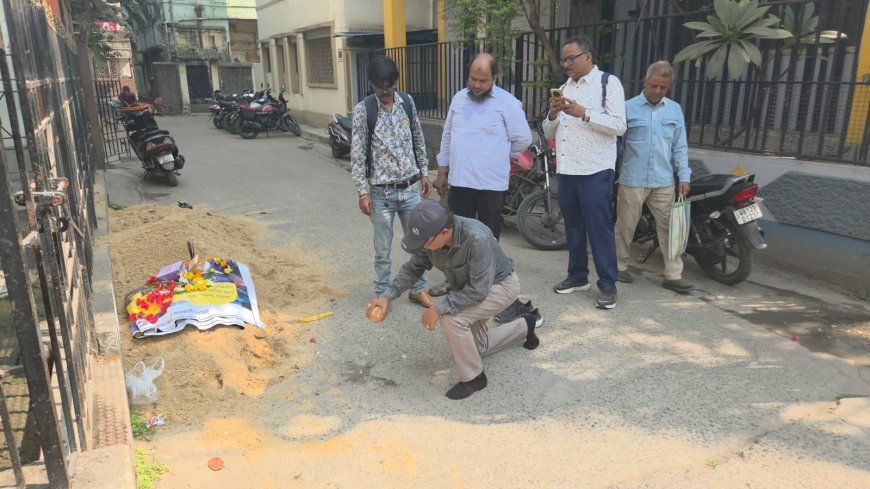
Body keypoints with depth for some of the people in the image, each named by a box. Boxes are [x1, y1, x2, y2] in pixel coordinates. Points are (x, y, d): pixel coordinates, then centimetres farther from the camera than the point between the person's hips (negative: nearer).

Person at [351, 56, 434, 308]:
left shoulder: (407, 102, 2)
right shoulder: (363, 109, -9)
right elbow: (357, 155, -9)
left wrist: (424, 172, 11)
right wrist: (362, 192, -12)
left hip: (410, 187, 4)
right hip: (381, 191, -3)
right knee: (383, 248, 6)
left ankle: (417, 289, 29)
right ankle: (382, 294, 23)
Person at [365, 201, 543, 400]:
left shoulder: (477, 239, -42)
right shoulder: (431, 236, -22)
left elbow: (479, 290, -36)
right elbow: (413, 268, -6)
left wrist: (439, 308, -37)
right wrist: (387, 296, -18)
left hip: (500, 285, -8)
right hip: (470, 288, 8)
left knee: (451, 319, -30)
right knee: (478, 346, 20)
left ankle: (473, 378, -8)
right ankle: (525, 326, 39)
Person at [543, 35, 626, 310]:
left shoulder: (608, 83, -3)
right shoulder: (565, 88, 16)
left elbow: (619, 126, -13)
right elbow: (549, 133, 16)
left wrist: (584, 114, -19)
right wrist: (552, 115, -4)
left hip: (595, 171, -6)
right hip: (567, 170, 7)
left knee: (599, 229, -4)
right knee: (573, 227, 14)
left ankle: (607, 286, 5)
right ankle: (577, 276, 27)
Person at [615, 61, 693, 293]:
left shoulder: (675, 109, 9)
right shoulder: (628, 107, -2)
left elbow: (680, 146, 10)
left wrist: (684, 176, 3)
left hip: (663, 181, 3)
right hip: (632, 180, -3)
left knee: (669, 227, 3)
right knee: (626, 226, 7)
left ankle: (673, 275, 10)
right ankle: (620, 266, 24)